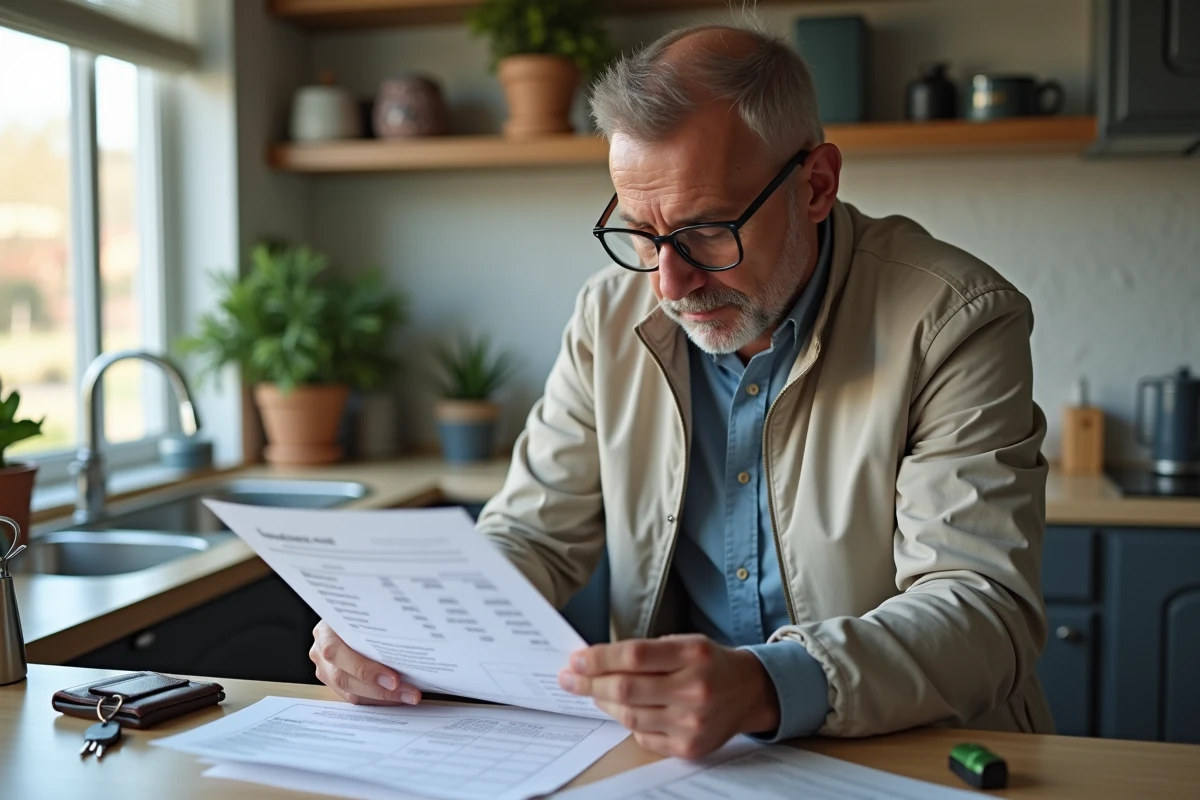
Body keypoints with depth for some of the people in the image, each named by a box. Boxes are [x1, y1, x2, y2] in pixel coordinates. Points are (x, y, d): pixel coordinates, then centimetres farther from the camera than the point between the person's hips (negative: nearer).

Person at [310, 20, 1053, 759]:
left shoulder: (957, 322, -14)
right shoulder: (611, 318, 1)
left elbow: (987, 607, -20)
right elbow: (533, 539, 6)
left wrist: (770, 688, -38)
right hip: (668, 755, 3)